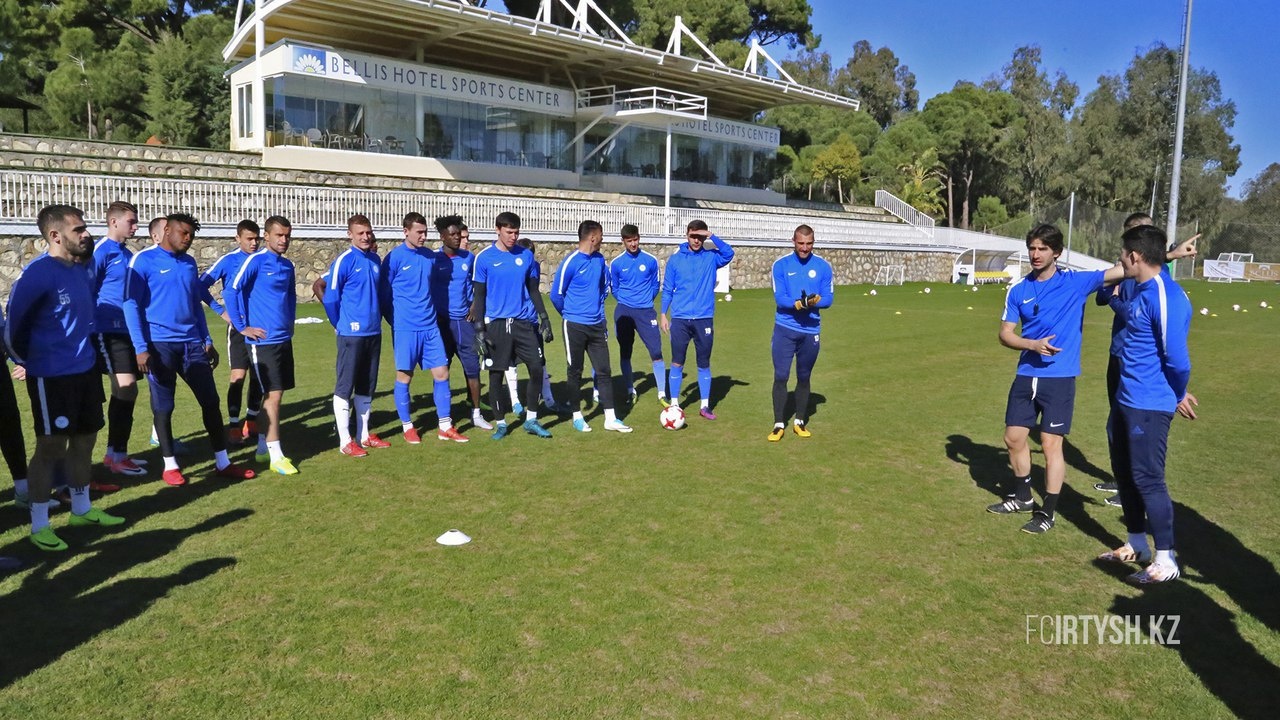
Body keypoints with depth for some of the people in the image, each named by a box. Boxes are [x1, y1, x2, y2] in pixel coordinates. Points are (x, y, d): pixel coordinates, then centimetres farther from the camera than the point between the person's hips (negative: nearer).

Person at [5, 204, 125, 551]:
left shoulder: (81, 271, 6)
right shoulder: (38, 273, -18)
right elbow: (14, 324, -11)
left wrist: (85, 352, 16)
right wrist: (30, 360, 3)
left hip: (85, 370, 8)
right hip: (51, 376, -8)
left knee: (84, 440, 16)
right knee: (51, 448, 0)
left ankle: (82, 509, 32)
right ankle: (39, 525, 14)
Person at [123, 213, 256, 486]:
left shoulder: (189, 263, 13)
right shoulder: (144, 260, -4)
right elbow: (131, 305, -8)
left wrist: (207, 340, 16)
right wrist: (141, 348, -14)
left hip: (192, 343, 5)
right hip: (160, 344, -5)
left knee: (211, 400, 4)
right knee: (163, 406, 3)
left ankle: (223, 462, 12)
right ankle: (170, 465, 16)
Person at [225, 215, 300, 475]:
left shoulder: (287, 265, 12)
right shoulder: (256, 261, -10)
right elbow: (231, 292, -14)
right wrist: (242, 327, -12)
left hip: (284, 339, 7)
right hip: (263, 341, -7)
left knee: (273, 395, 12)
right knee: (273, 395, -8)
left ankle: (263, 448, 23)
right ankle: (275, 455, -2)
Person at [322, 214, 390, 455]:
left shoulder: (376, 260, 8)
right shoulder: (344, 261, -10)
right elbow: (330, 299, -7)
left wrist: (376, 318, 14)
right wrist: (341, 325, 3)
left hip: (374, 333, 6)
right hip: (352, 334, -6)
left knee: (367, 387, 13)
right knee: (344, 387, 0)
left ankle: (364, 435, 23)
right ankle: (345, 441, 6)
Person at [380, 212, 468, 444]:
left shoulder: (430, 256, 8)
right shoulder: (394, 257, -7)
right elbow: (384, 293, -2)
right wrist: (394, 321, -1)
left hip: (430, 326, 5)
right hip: (405, 328, -5)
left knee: (441, 373, 4)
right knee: (404, 377, 3)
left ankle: (445, 426, 13)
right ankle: (407, 426, 17)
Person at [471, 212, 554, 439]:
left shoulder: (526, 255, 6)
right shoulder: (484, 257, -3)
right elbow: (478, 296, -1)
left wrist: (545, 319, 8)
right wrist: (479, 330, -6)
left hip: (525, 322, 3)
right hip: (496, 324, -3)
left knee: (537, 369, 0)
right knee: (496, 374, 3)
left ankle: (531, 420, 16)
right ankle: (500, 423, 19)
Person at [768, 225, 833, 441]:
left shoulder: (823, 266, 1)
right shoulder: (781, 265, -3)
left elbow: (828, 298, -2)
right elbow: (779, 297, -10)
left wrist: (815, 301, -24)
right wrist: (798, 304, -29)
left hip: (811, 330, 2)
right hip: (785, 329, -2)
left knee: (804, 378, 11)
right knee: (780, 377, -4)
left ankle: (800, 422, 24)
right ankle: (779, 424, 5)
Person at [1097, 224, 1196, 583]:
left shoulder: (1166, 298, -21)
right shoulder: (1139, 289, 8)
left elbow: (1177, 359, -18)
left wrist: (1177, 397, -5)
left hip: (1149, 407, -10)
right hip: (1126, 401, 10)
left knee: (1147, 479, -2)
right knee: (1124, 473, 17)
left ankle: (1165, 559, 11)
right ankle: (1137, 544, 32)